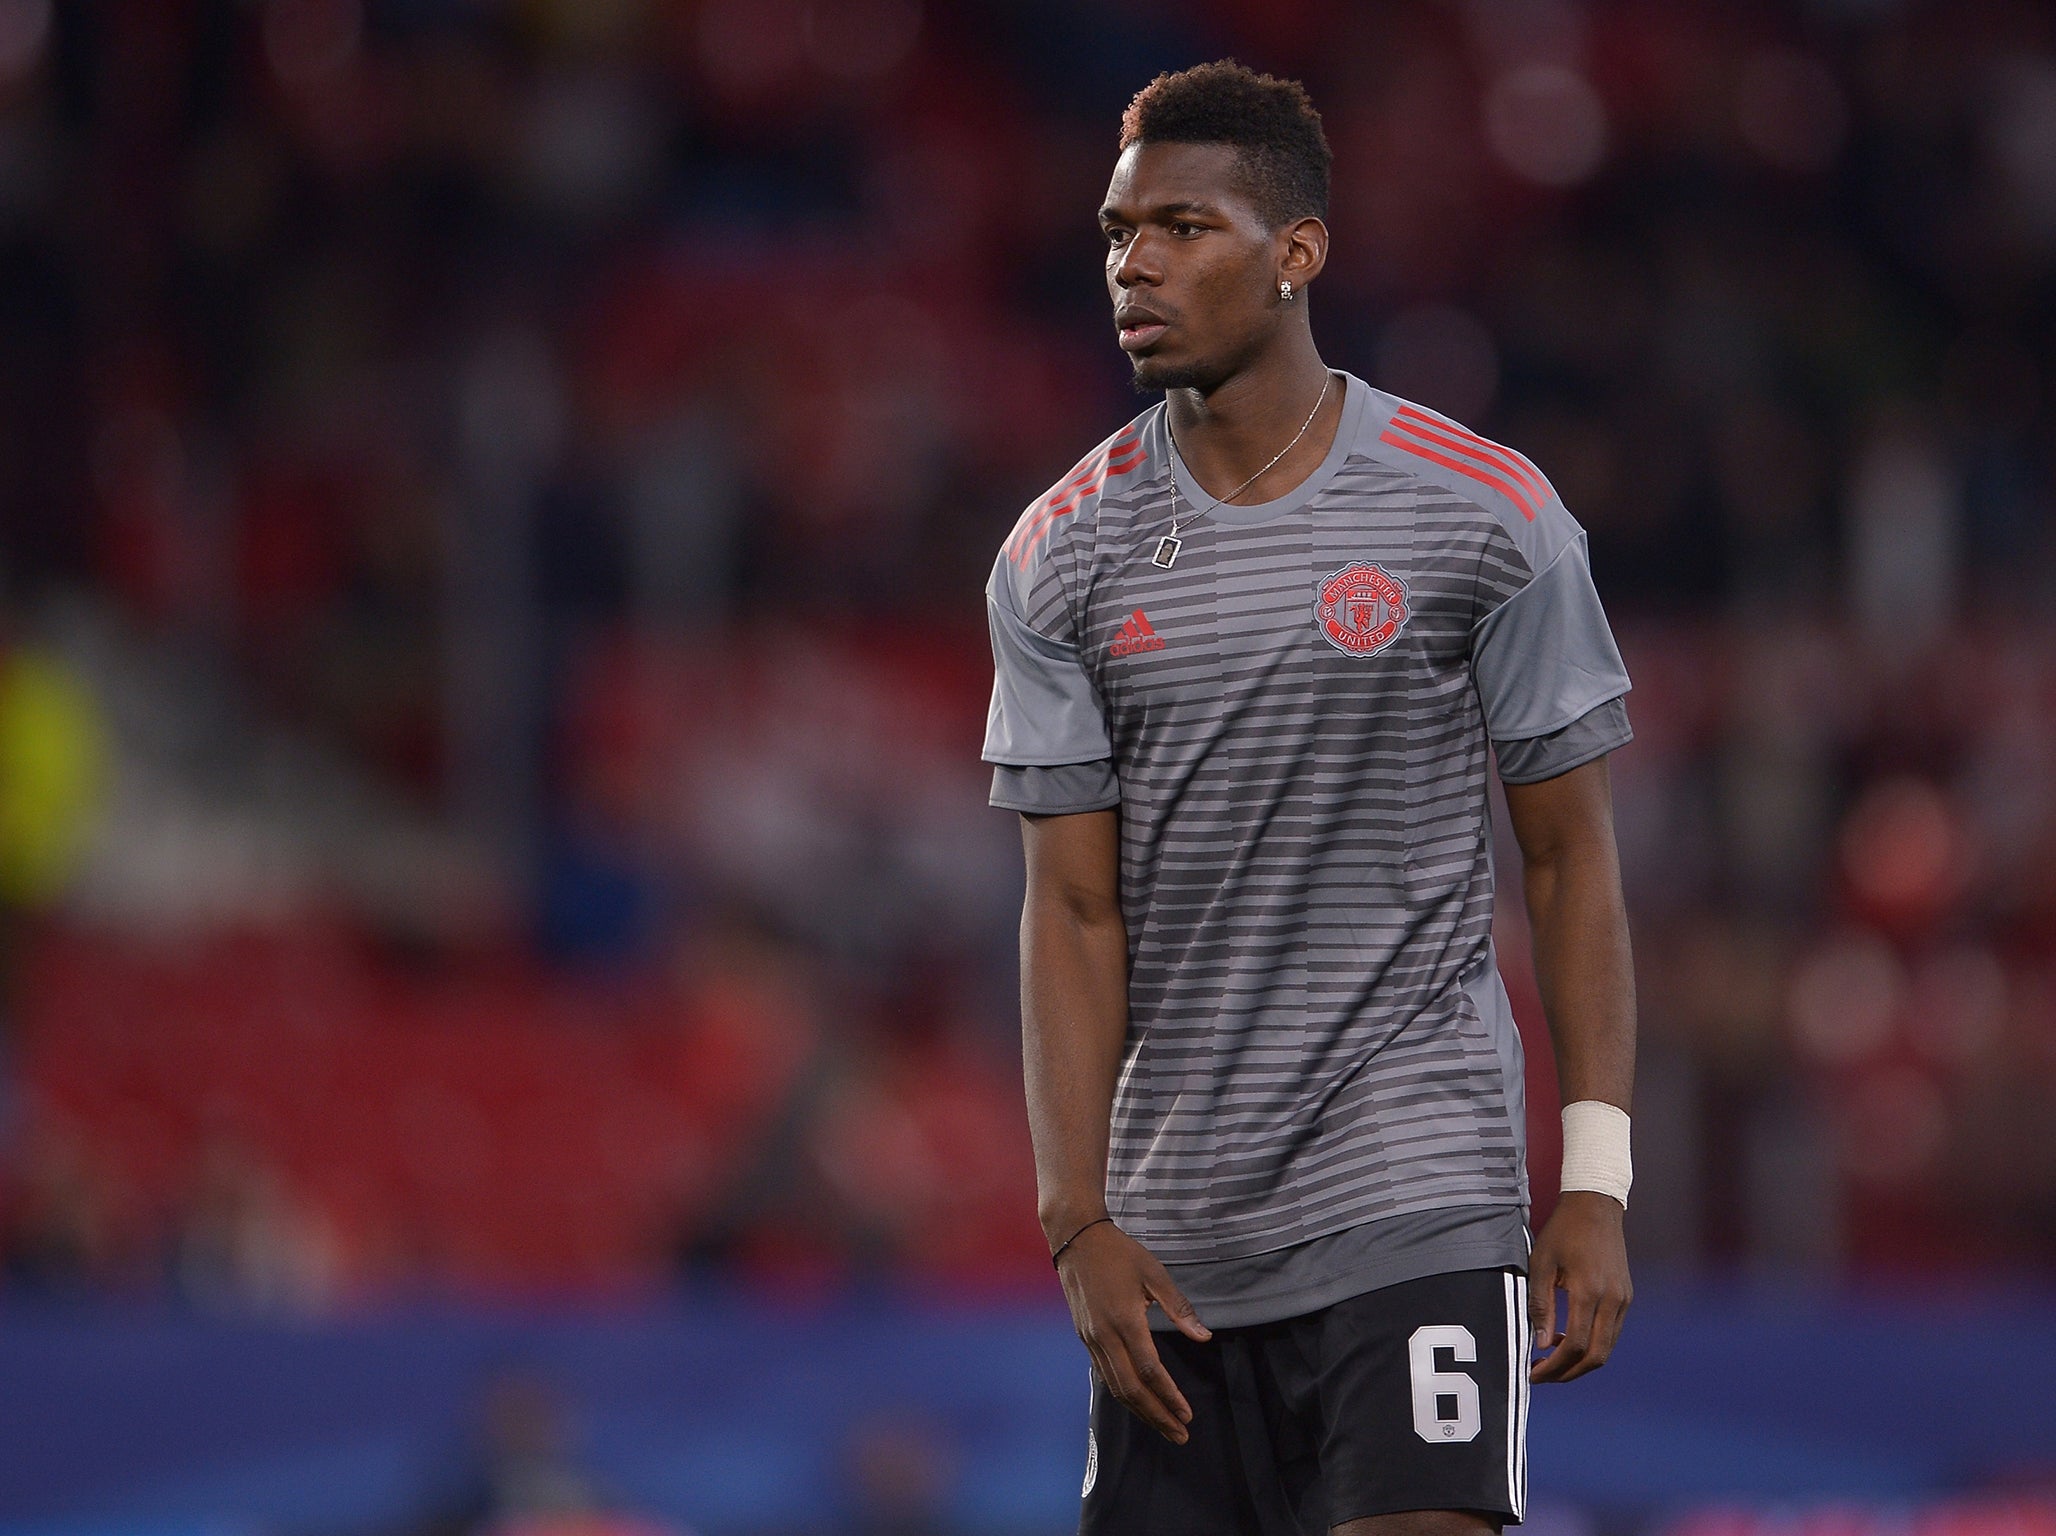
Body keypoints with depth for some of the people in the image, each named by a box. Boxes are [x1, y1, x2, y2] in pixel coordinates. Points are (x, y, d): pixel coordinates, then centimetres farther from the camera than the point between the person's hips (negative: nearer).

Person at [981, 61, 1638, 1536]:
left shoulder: (1491, 517, -2)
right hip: (1174, 1234, 3)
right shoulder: (1059, 560, 4)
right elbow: (1076, 912, 3)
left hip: (1420, 1195, -3)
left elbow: (1571, 856, 2)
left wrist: (1596, 1184, -5)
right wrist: (1081, 1221, -6)